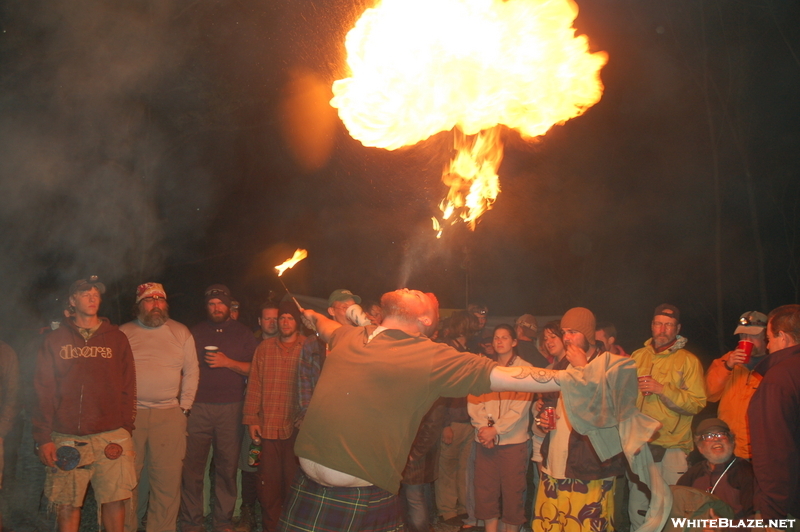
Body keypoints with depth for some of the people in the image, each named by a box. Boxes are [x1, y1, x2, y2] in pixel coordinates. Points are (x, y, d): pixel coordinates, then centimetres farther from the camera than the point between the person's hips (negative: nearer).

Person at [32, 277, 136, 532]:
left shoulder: (116, 338, 11)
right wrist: (43, 437, -2)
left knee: (113, 500, 0)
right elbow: (43, 392, 5)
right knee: (66, 504, 3)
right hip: (66, 439, 0)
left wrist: (125, 429, -2)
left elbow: (128, 388, 8)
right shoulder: (55, 340, 10)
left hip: (111, 437, 0)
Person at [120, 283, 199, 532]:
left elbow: (191, 372, 10)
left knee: (168, 479, 0)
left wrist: (184, 407, 5)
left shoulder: (181, 333, 8)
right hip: (130, 414, 0)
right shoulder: (123, 333, 8)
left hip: (169, 415, 0)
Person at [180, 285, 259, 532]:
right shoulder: (195, 332, 13)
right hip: (198, 407, 1)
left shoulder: (242, 333, 10)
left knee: (227, 467, 1)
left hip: (231, 409, 0)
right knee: (191, 467, -2)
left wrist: (228, 362, -9)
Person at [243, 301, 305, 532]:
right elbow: (254, 385, 8)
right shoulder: (264, 347, 9)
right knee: (269, 482, 5)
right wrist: (251, 419, 3)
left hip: (296, 427, -2)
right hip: (268, 426, 2)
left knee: (294, 480, 4)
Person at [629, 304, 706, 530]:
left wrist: (662, 389, -18)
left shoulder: (688, 361, -1)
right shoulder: (637, 356, 12)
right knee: (637, 510, 8)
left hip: (672, 446, -4)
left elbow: (697, 403, -11)